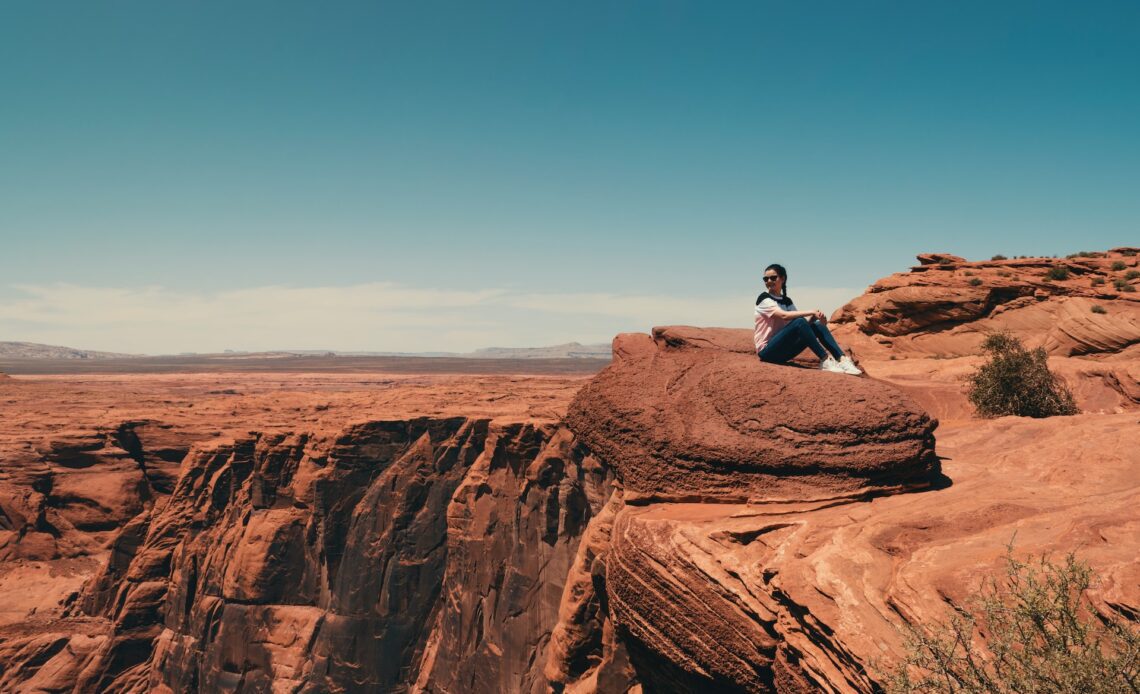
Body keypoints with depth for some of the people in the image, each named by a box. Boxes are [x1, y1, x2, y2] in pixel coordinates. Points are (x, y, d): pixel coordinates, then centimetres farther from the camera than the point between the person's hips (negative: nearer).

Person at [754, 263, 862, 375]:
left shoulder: (787, 301, 14)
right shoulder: (764, 299, -6)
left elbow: (804, 323, 2)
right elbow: (784, 315, -24)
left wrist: (813, 316, -19)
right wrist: (811, 312, -23)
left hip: (783, 350, 7)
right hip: (767, 351, -6)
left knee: (817, 325, -11)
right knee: (799, 322, -28)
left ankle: (842, 359, -23)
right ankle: (825, 361, -28)